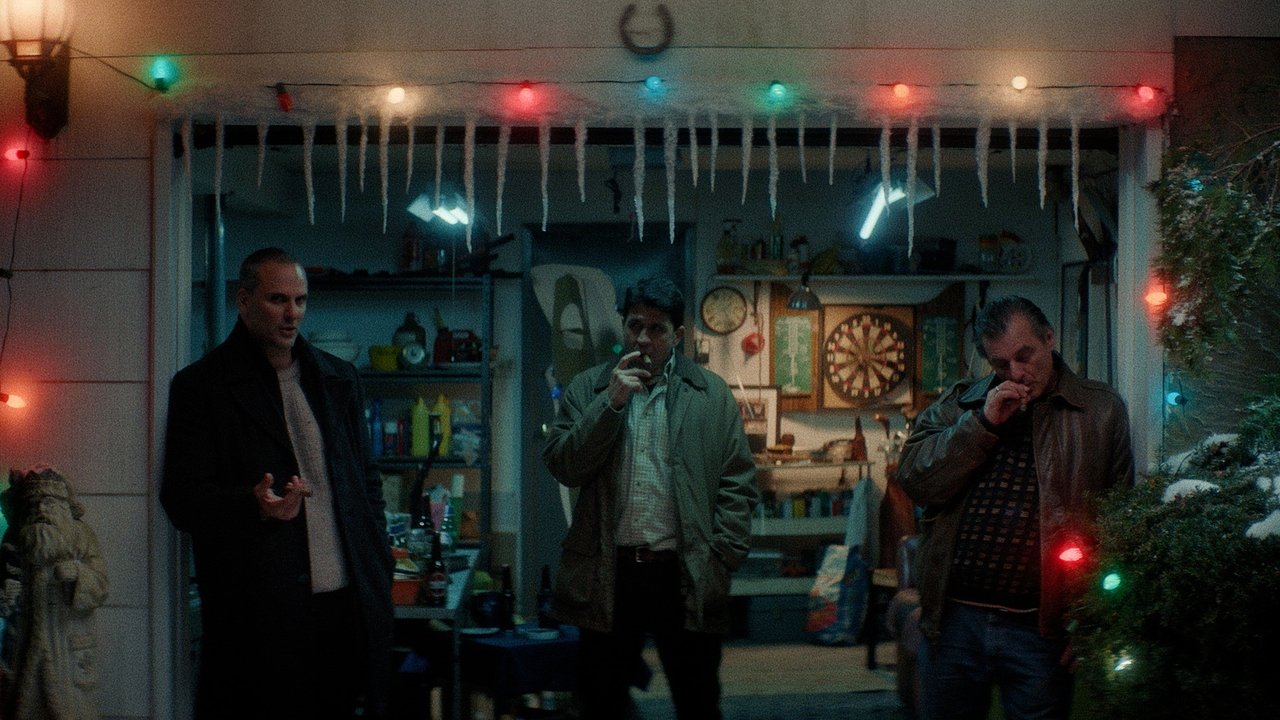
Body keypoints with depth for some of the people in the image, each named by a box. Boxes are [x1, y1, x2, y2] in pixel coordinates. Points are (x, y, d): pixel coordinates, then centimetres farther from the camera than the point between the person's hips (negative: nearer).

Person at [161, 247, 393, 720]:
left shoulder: (340, 379, 16)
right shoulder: (201, 386, 1)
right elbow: (181, 497, -5)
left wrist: (378, 569, 11)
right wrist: (253, 504, -24)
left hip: (349, 603, 4)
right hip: (259, 609, -4)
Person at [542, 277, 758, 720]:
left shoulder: (712, 394, 6)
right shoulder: (587, 389, 8)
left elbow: (738, 483, 5)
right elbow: (563, 467, -3)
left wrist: (722, 558, -4)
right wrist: (612, 401, -11)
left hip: (687, 578, -1)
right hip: (608, 575, 1)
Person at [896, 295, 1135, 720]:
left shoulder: (1100, 411, 4)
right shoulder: (958, 406, 11)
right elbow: (915, 482, -3)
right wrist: (983, 423, -10)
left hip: (1039, 626, -2)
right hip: (953, 619, 2)